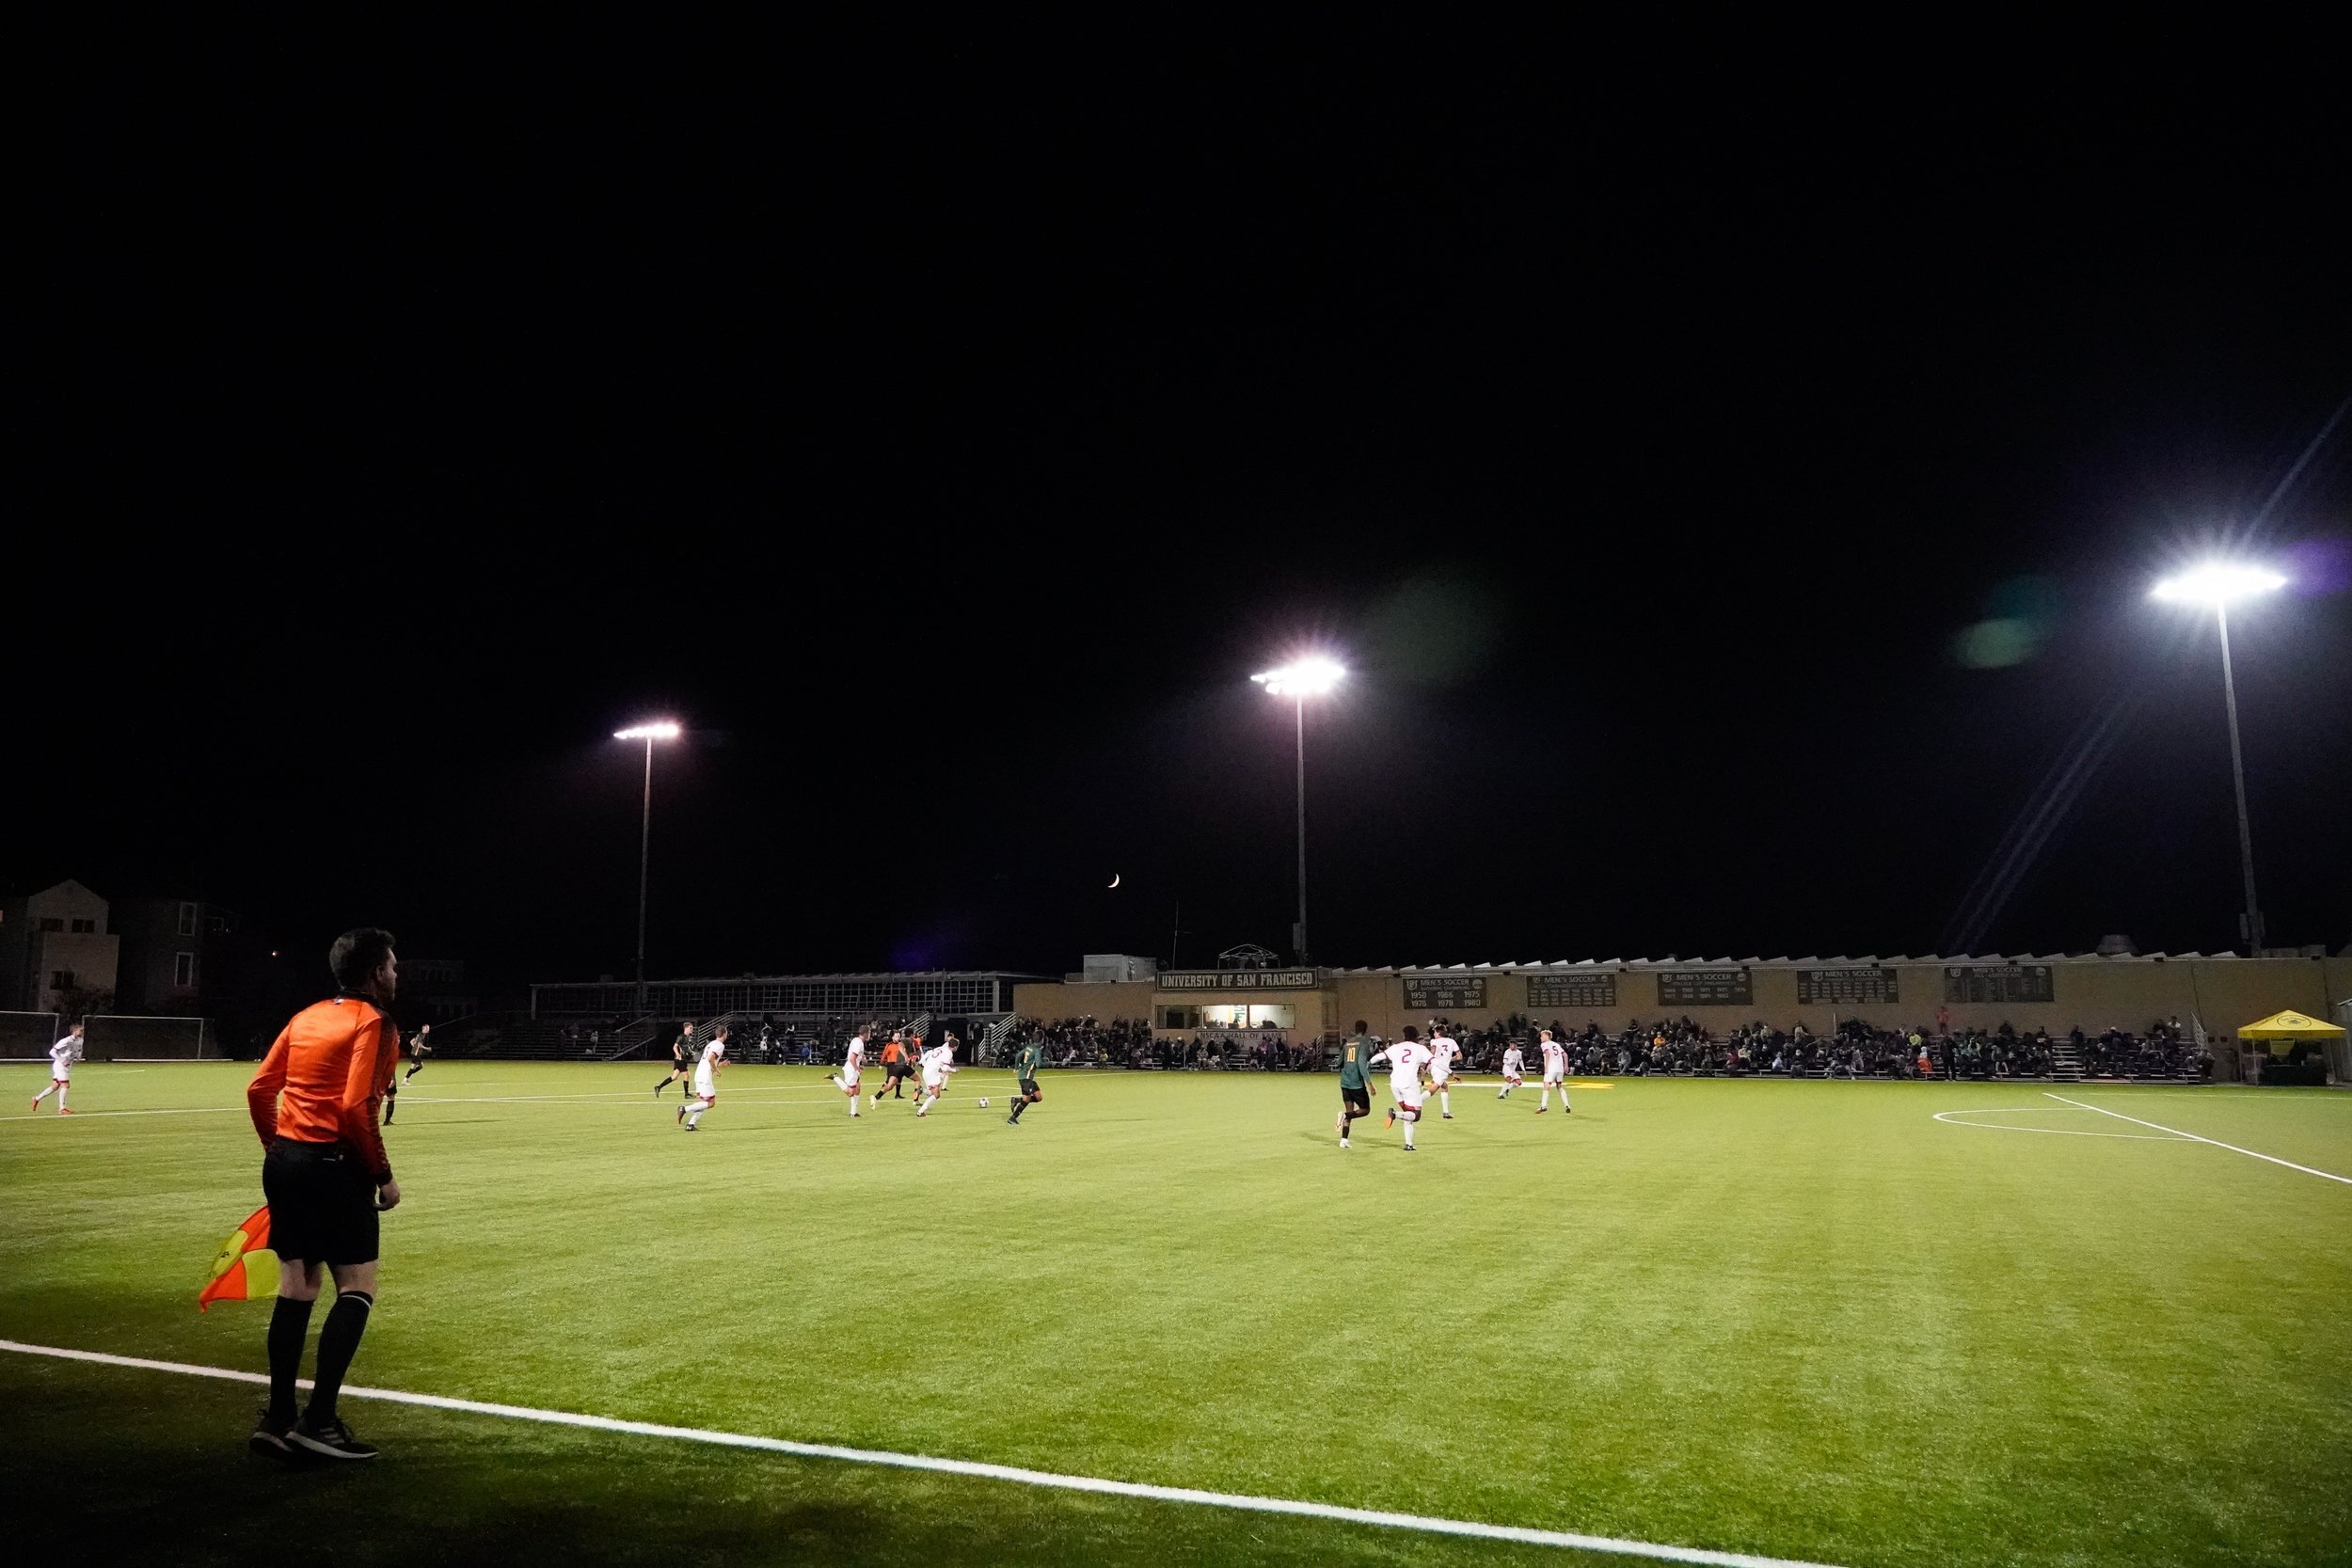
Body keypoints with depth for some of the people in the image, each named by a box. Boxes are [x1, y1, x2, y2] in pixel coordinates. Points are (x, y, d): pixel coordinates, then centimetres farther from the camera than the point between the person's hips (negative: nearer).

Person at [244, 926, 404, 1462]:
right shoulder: (373, 1023, -11)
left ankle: (277, 1418, 17)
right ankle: (318, 1420, -3)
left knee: (296, 1287, 14)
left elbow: (259, 1090, 13)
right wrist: (384, 1175, -11)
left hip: (284, 1161, 8)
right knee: (358, 1289, 0)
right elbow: (356, 1107, -19)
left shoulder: (306, 1018, 13)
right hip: (333, 1166, -8)